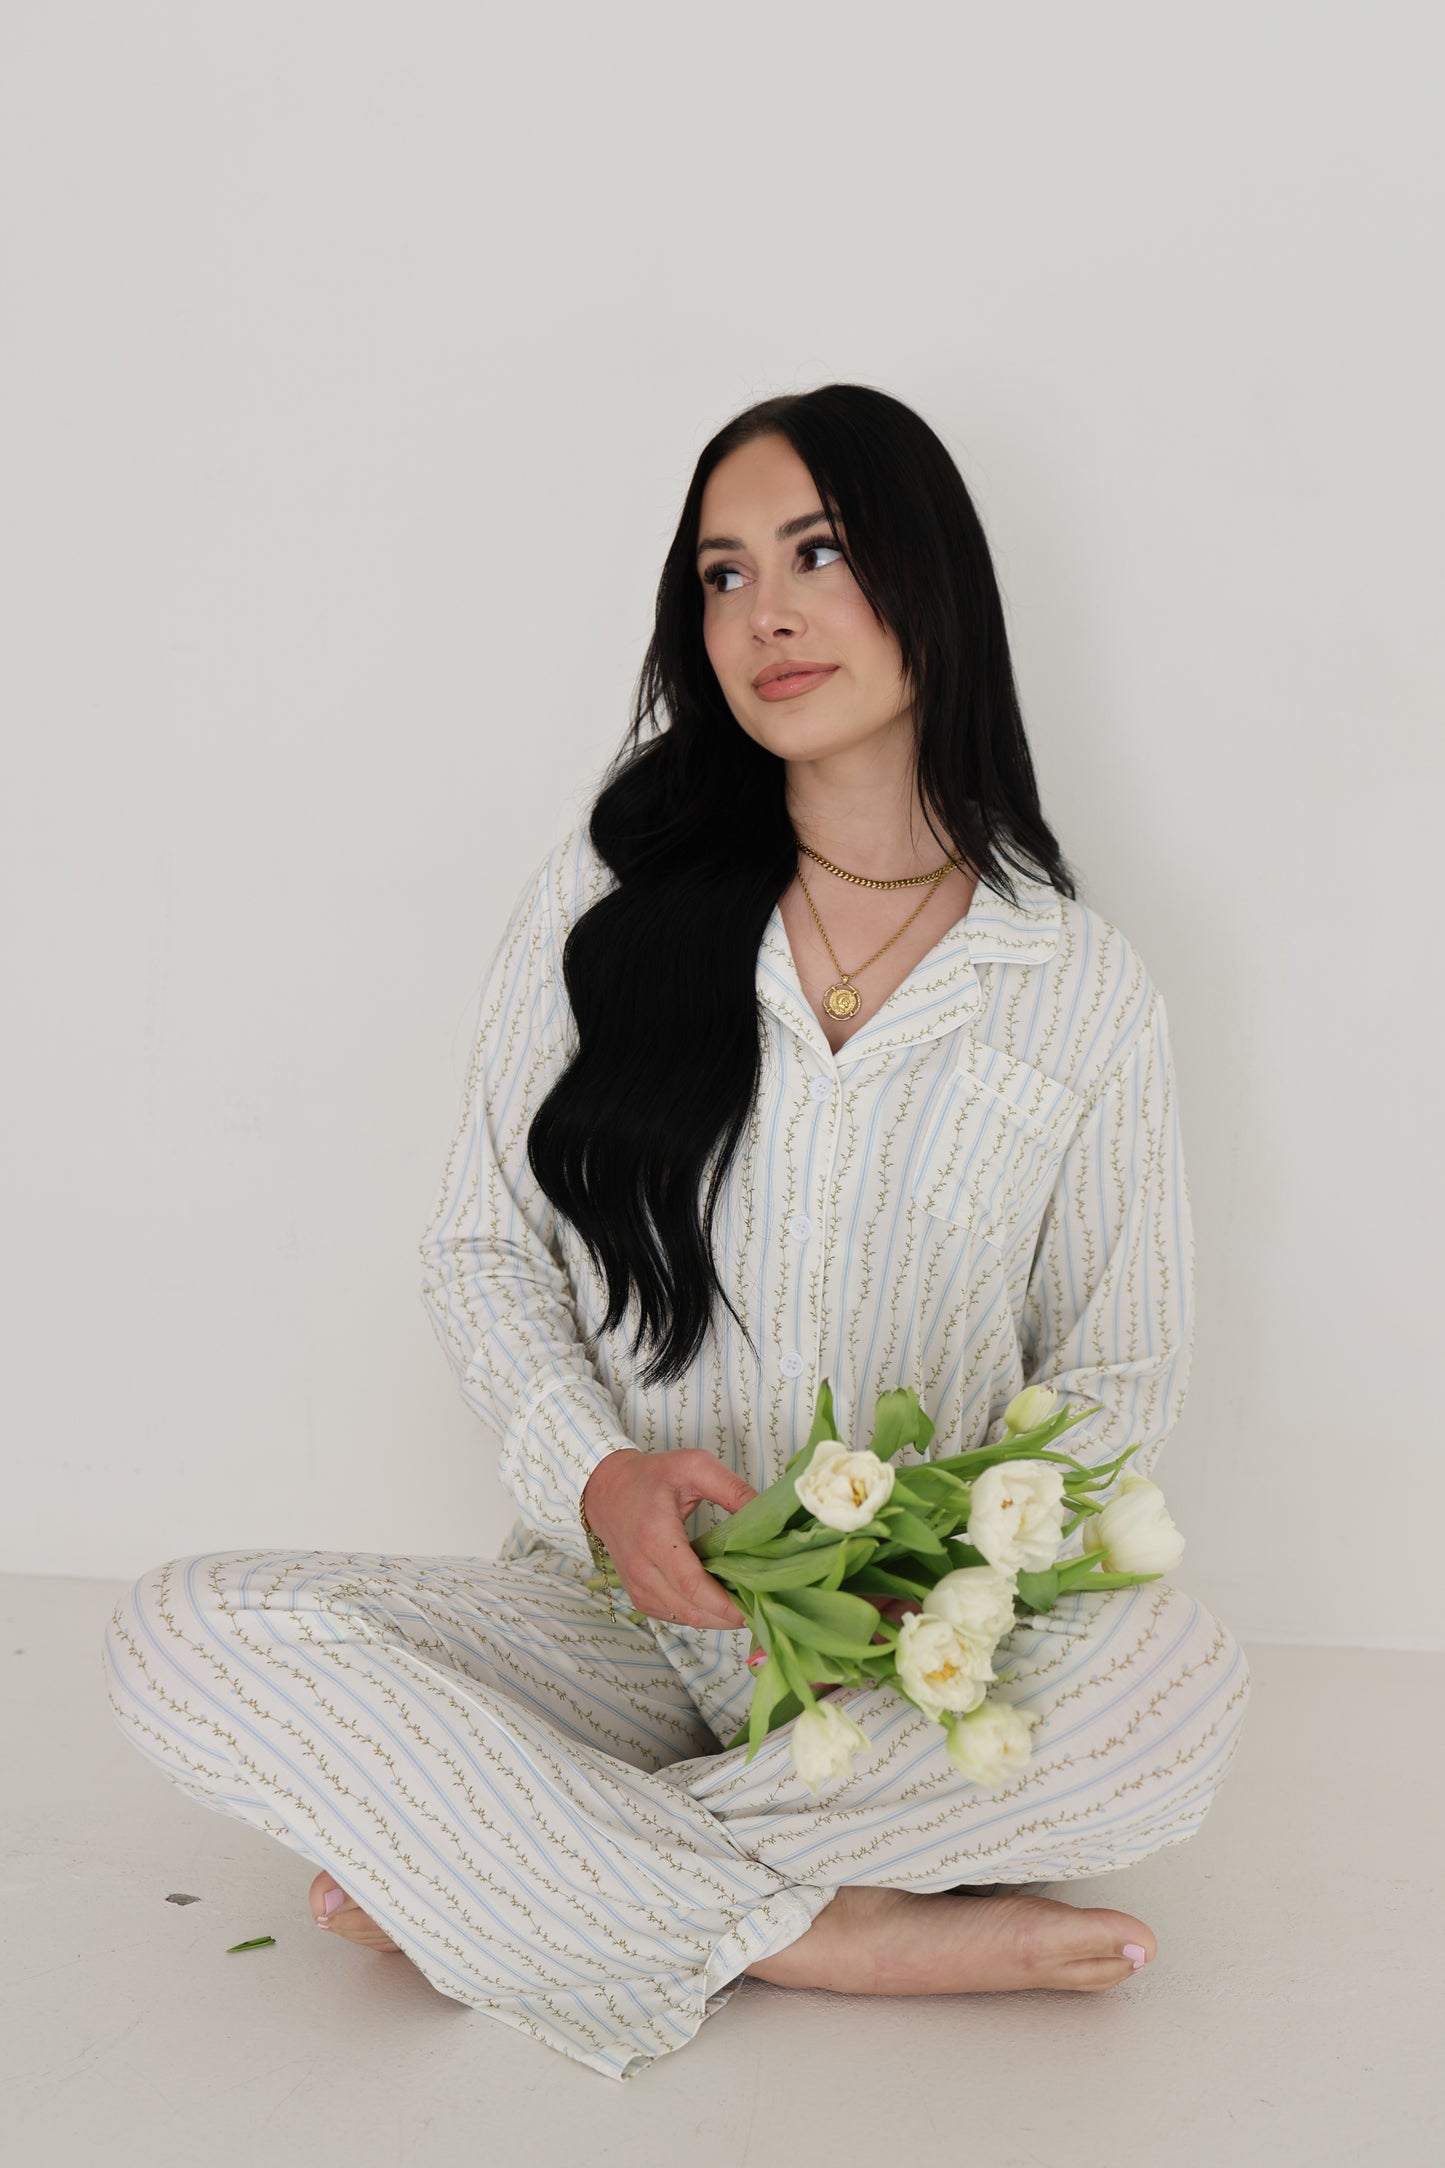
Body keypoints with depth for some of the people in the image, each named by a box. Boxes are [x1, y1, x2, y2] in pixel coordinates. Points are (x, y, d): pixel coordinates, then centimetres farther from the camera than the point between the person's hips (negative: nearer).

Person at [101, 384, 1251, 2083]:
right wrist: (598, 1476, -16)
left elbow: (1122, 1367, 7)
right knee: (185, 1640, -23)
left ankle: (484, 1872, -19)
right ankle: (831, 1935, -22)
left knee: (1176, 1680, -32)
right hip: (617, 1615, 1)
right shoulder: (603, 902, 3)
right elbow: (480, 1249, 4)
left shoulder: (1081, 984, 3)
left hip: (934, 1659, 0)